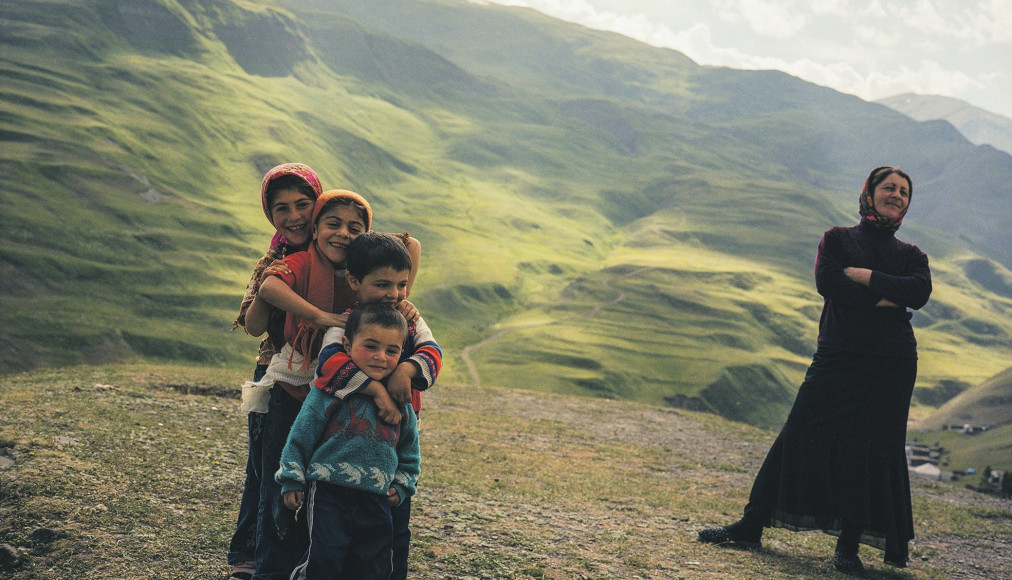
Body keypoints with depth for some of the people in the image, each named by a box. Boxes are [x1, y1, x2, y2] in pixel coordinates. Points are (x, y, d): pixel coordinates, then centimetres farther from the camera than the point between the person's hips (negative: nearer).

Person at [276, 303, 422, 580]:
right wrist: (292, 481, 0)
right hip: (329, 494, -4)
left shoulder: (400, 403, 9)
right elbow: (300, 436, 0)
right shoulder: (330, 391, -4)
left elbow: (409, 452, 21)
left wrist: (402, 485, 11)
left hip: (376, 500, 4)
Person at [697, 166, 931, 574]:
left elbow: (919, 291, -9)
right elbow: (826, 282, -10)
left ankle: (848, 547, 8)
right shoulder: (837, 239, 9)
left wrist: (860, 274, -11)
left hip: (891, 365, 1)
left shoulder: (911, 255, 14)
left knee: (875, 448, -1)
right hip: (837, 355, -1)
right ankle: (751, 527, 5)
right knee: (800, 434, -3)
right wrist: (883, 299, -13)